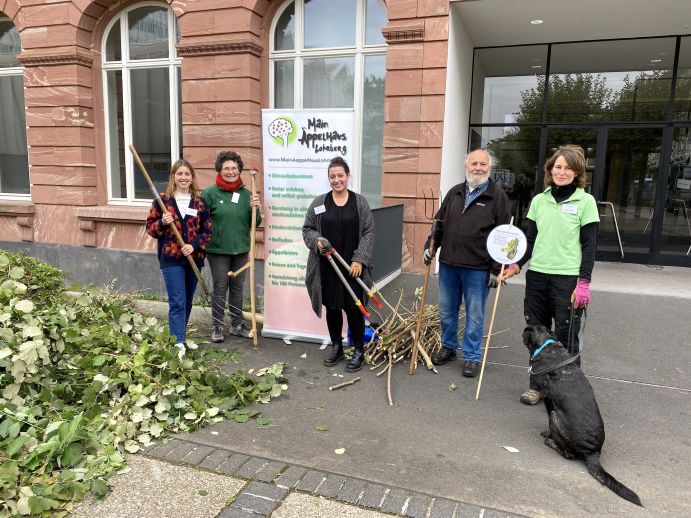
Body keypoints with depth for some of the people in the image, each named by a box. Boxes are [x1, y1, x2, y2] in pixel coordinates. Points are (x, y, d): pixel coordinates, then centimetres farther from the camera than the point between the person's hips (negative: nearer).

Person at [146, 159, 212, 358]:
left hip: (193, 258, 3)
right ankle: (178, 344, -6)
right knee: (177, 303, -8)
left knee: (187, 302, 14)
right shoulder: (162, 200, 0)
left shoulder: (200, 202, 5)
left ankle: (179, 336, 31)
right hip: (171, 259, -3)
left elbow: (207, 231, 5)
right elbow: (150, 228, 2)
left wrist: (194, 245, -11)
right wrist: (162, 223, -18)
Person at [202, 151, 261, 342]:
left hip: (241, 250, 4)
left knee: (237, 288, 13)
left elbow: (255, 223, 6)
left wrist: (255, 208, -11)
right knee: (220, 288, 4)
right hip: (218, 250, -4)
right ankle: (217, 327, 17)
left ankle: (236, 325, 26)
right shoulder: (209, 193, -7)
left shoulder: (246, 194, 4)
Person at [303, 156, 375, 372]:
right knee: (332, 307, 11)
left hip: (352, 266, -2)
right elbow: (307, 229, 10)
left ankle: (358, 351, 17)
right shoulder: (319, 202, 5)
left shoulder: (360, 202, 1)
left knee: (353, 308, 0)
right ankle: (336, 347, 28)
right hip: (327, 267, 2)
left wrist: (360, 260, -10)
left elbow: (368, 233, -2)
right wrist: (317, 241, -12)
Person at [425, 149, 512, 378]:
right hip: (448, 264, 5)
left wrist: (496, 269, -10)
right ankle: (448, 347, 34)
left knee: (475, 315, 5)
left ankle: (472, 356, 20)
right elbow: (439, 223, 18)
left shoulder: (498, 196, -4)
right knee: (446, 311, 16)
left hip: (478, 268, -5)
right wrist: (430, 246, 7)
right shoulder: (454, 193, 11)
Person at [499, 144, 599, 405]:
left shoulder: (585, 201, -1)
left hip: (568, 278, -4)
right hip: (537, 275, 4)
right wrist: (515, 265, 0)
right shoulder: (539, 200, 10)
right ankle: (537, 385, 23)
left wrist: (584, 282, -9)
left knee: (566, 337, 0)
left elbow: (589, 245, -3)